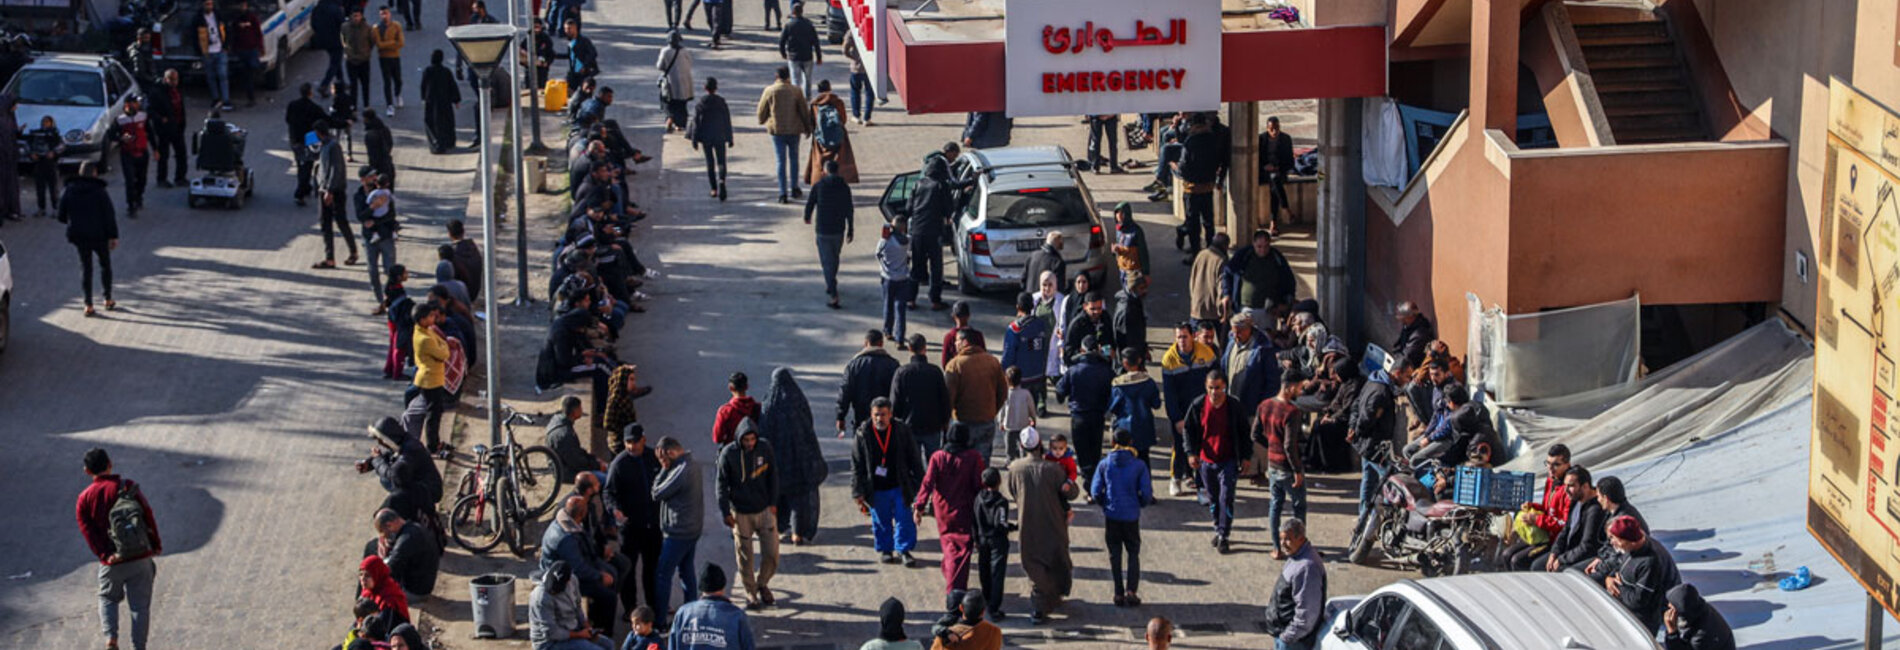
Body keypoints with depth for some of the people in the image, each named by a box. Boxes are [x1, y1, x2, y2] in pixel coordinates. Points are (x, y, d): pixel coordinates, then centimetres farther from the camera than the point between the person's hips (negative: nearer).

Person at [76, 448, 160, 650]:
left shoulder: (85, 498, -1)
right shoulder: (127, 486, -4)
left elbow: (87, 530, -8)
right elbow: (148, 516, -5)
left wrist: (104, 555, -12)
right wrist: (156, 545, 5)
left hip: (112, 564, 1)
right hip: (140, 558, -1)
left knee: (108, 599, 22)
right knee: (140, 605, 8)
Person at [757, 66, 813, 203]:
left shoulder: (769, 91, -5)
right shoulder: (795, 91, -5)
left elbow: (762, 111, 4)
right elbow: (804, 111, -1)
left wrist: (762, 121, 26)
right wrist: (807, 128, 11)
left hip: (777, 130, 0)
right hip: (794, 130, 0)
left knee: (780, 161, 2)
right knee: (793, 158, 18)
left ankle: (783, 193, -1)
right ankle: (794, 188, 21)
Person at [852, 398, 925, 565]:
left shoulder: (902, 432, -3)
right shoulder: (863, 435, -5)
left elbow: (914, 461, 5)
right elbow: (857, 466, -1)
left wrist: (920, 486, 4)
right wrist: (858, 493, -4)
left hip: (899, 488, 0)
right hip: (876, 490, 0)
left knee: (904, 520, 0)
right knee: (881, 522, 10)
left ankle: (903, 550, 13)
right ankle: (884, 549, 28)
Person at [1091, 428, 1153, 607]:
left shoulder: (1104, 464, -4)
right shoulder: (1139, 465, -7)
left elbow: (1095, 492, -4)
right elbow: (1147, 493, -8)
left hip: (1111, 516, 1)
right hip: (1131, 516, -1)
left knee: (1114, 555, 11)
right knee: (1133, 553, 13)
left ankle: (1119, 594, 12)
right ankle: (1131, 590, -2)